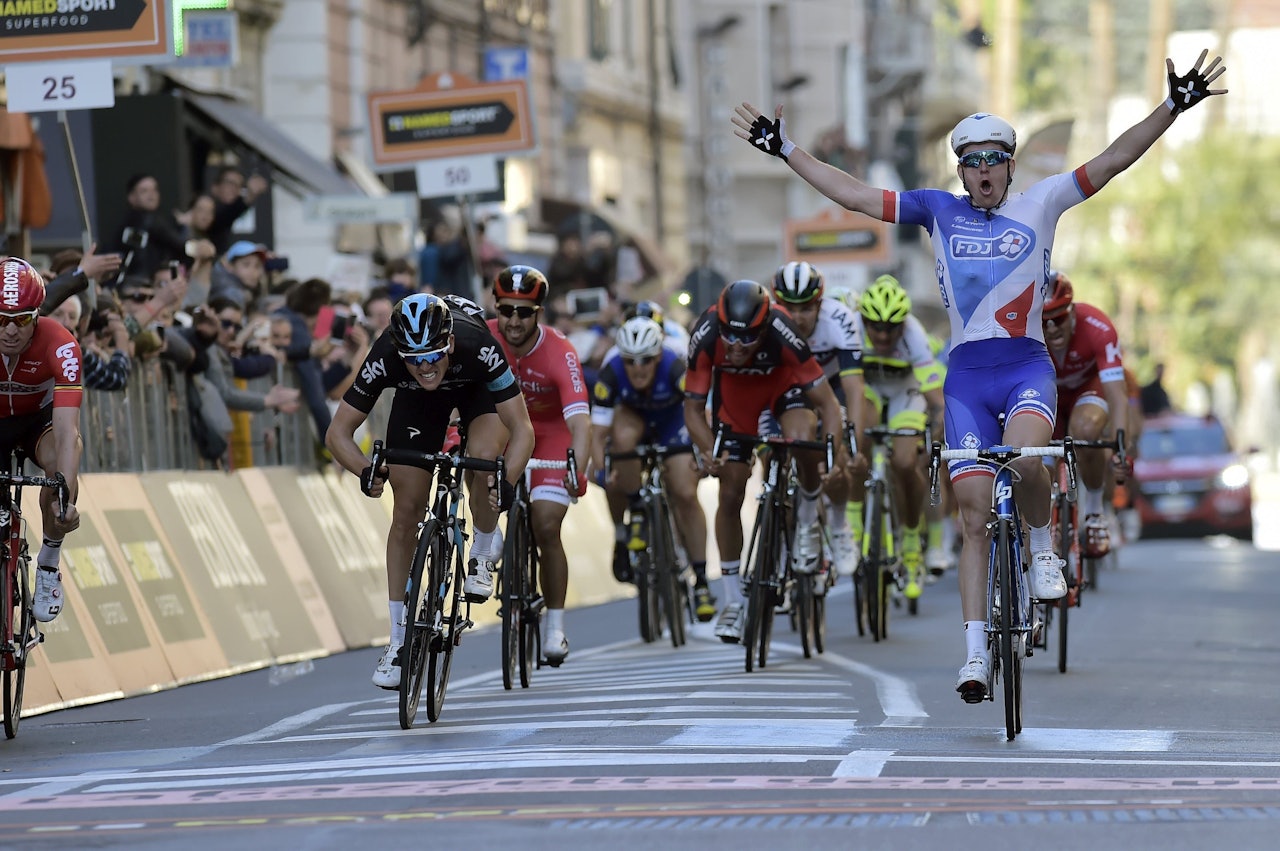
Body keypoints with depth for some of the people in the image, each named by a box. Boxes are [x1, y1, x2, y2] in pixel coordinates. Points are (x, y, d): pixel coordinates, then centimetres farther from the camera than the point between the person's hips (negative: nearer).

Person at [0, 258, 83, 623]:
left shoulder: (60, 346, -34)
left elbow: (68, 432, -41)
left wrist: (66, 498, -53)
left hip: (41, 416, -1)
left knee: (60, 463, -32)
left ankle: (48, 566, -11)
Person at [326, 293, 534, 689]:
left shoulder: (477, 347, -42)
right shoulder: (385, 358, -37)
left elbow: (522, 429, -38)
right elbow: (338, 433, -28)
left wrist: (507, 482, -54)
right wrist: (365, 471, -46)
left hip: (477, 388, -1)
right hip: (416, 399, 1)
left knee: (483, 460, -33)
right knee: (407, 513, -6)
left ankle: (484, 549, -2)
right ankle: (398, 638, 5)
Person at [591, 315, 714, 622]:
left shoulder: (674, 367, -37)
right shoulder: (611, 374, -33)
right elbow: (597, 433, -32)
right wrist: (600, 471, -47)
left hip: (672, 420, -1)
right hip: (632, 415, 1)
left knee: (685, 495, -14)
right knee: (624, 437, -36)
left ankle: (701, 580, -1)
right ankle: (635, 515, -16)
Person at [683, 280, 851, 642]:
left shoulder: (782, 333, -39)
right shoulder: (705, 336, -35)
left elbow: (827, 402, -33)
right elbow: (693, 408, -24)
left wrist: (835, 451, -49)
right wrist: (710, 451, -42)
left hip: (782, 378, -2)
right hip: (734, 387, 2)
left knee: (803, 442, -34)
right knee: (730, 493, -3)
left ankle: (808, 521, -3)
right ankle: (732, 602, 11)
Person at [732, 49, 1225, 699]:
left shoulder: (1040, 204, 4)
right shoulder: (939, 210, 8)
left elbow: (1112, 161, -3)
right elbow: (852, 194, 9)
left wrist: (1173, 107, -13)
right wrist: (786, 150, 8)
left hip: (1027, 365, -2)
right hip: (966, 374, 2)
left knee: (1024, 459, -33)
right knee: (974, 515, -2)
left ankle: (1043, 546, -3)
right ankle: (976, 652, 1)